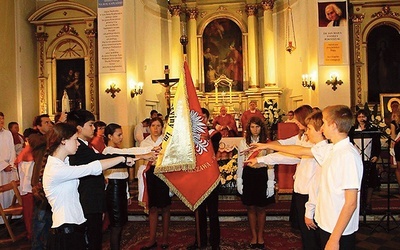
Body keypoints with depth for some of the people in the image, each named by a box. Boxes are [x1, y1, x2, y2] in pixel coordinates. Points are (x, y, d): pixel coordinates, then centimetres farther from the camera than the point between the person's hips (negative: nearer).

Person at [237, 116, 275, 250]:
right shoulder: (243, 142, 2)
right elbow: (240, 163, 4)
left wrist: (270, 182, -7)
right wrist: (239, 181, 2)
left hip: (262, 175, -1)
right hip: (248, 175, 1)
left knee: (261, 208, 9)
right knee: (251, 208, 9)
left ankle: (260, 236, 27)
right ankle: (254, 236, 25)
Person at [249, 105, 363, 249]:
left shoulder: (348, 155, -22)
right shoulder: (331, 149, 2)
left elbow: (351, 203, -23)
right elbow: (301, 151, 16)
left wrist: (335, 238, -20)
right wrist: (268, 145, 22)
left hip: (339, 232, -8)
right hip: (326, 225, 8)